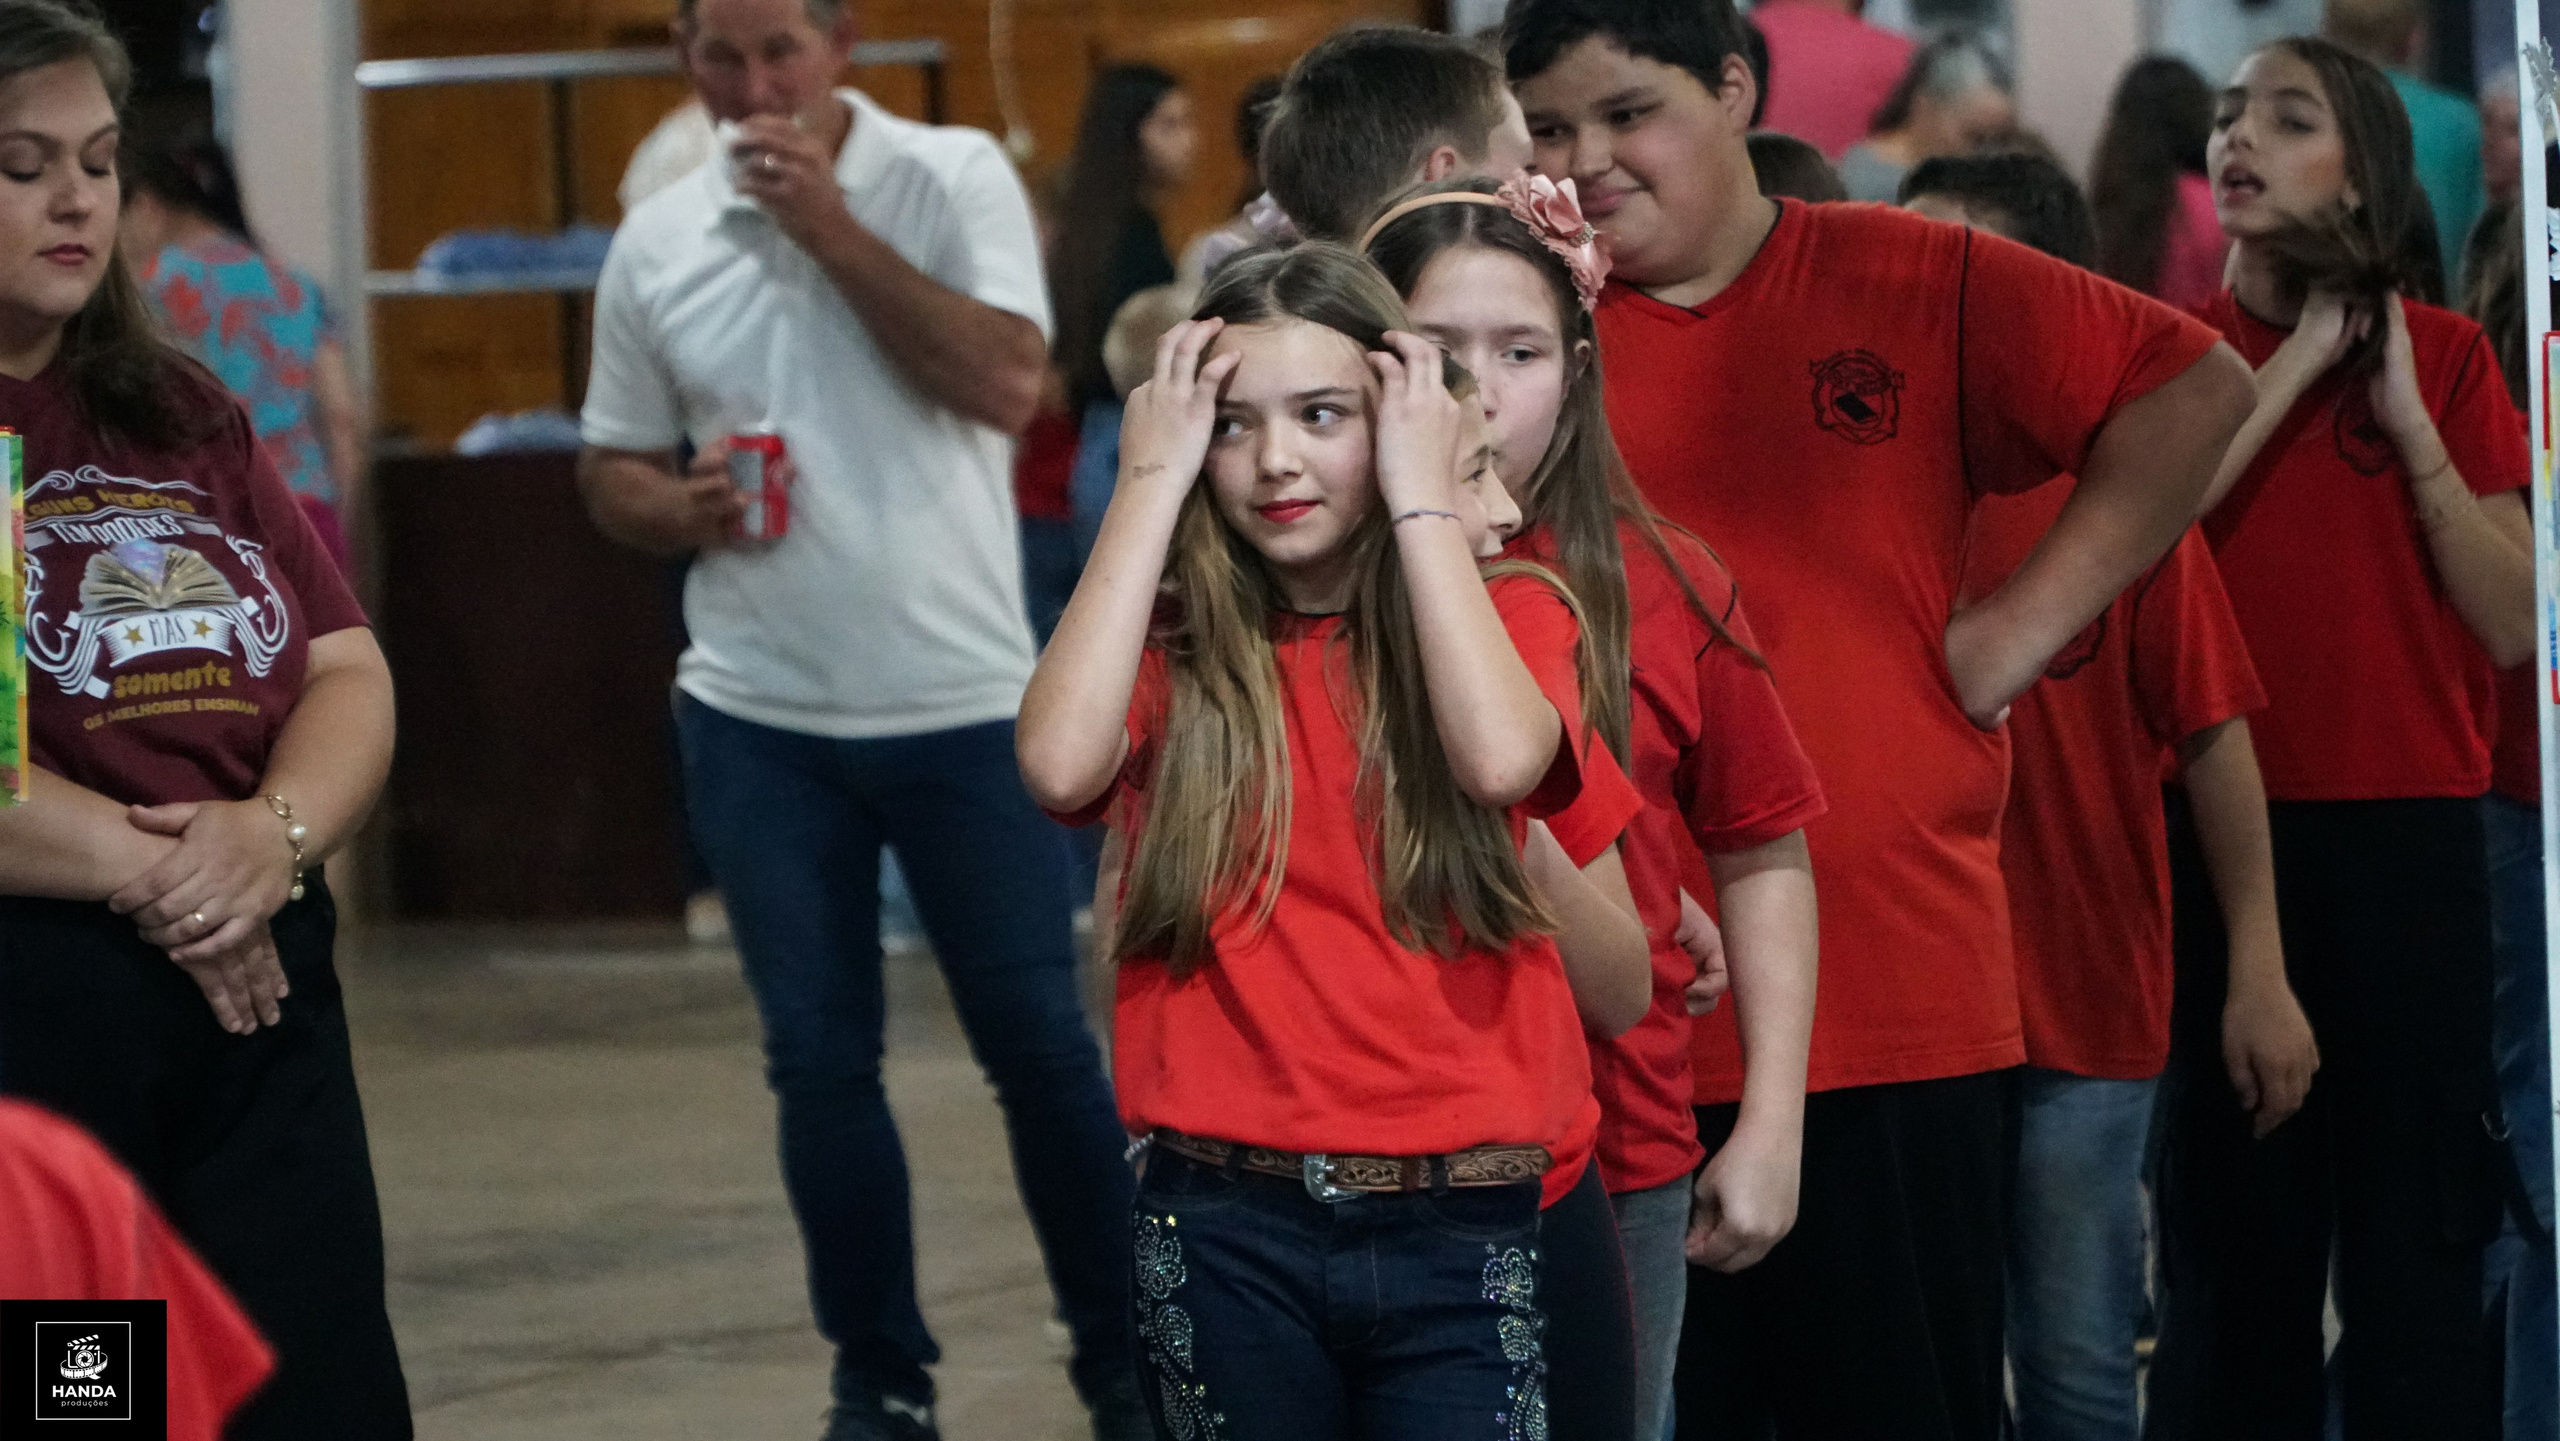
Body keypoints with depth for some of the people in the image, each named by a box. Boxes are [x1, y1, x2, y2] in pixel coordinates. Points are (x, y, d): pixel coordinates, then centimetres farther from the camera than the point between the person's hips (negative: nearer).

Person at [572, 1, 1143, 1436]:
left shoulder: (954, 180, -4)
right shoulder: (657, 245, 5)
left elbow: (1006, 382, -17)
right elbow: (612, 466, 12)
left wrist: (831, 226, -17)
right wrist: (683, 509, -10)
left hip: (961, 700, -3)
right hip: (759, 716, 3)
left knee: (1040, 1044, 3)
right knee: (819, 1061, 6)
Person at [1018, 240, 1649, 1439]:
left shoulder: (1509, 615, 5)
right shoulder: (1172, 644, 5)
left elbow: (1500, 755, -18)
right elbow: (1060, 761, -17)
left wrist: (1421, 492, -10)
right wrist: (1153, 482, -9)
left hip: (1462, 1242, 0)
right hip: (1226, 1236, 1)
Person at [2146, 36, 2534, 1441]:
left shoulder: (2445, 357, 6)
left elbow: (2513, 625, -2)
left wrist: (2408, 416, -8)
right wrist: (2291, 369, -10)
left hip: (2408, 837, 0)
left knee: (2416, 1225, 0)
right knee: (2234, 1221, 4)